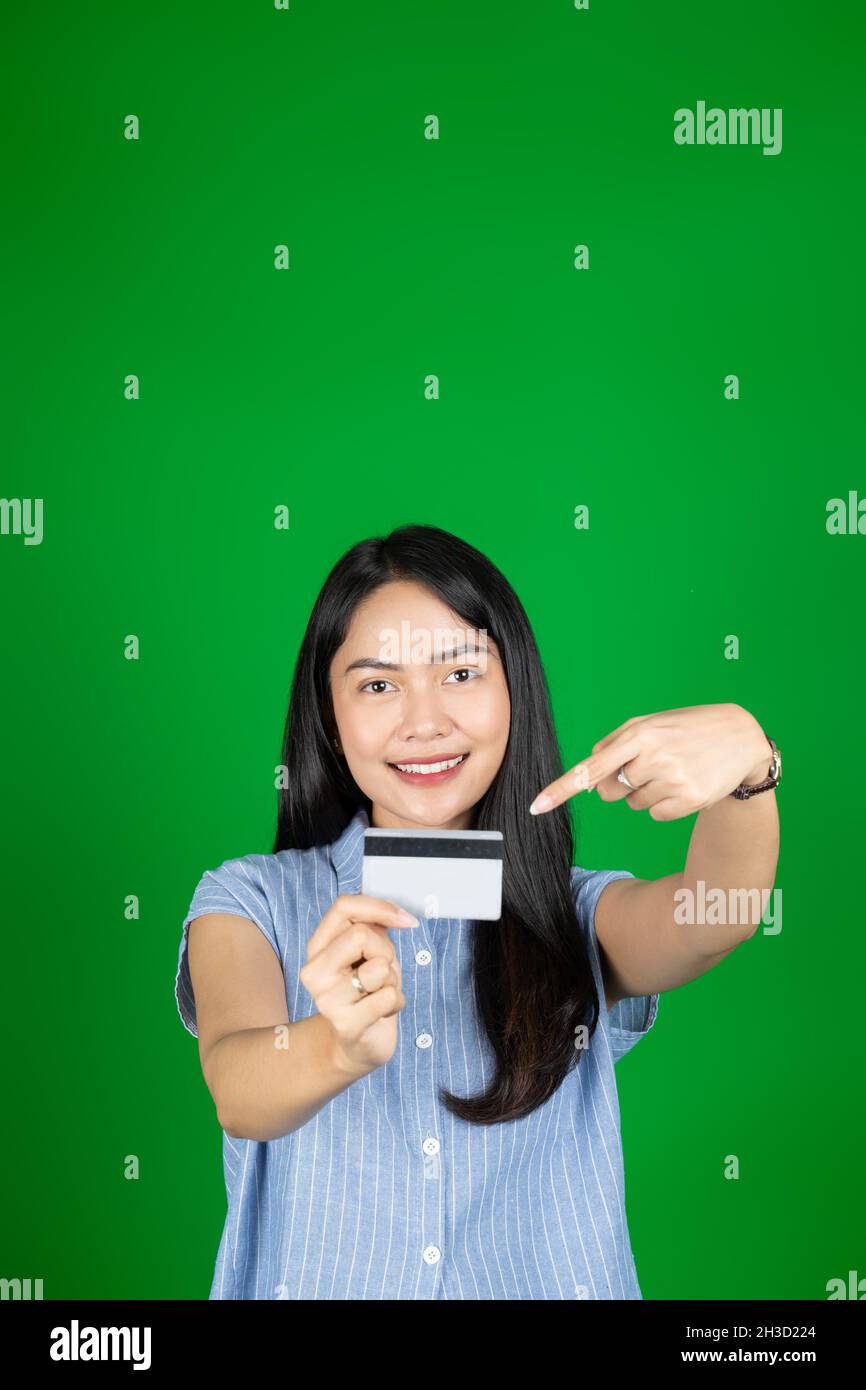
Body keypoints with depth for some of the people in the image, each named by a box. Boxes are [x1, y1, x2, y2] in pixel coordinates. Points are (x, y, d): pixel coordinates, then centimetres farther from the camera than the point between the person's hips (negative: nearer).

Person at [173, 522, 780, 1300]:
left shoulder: (583, 919, 5)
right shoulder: (250, 903, 1)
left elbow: (714, 921, -13)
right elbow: (238, 1094, -15)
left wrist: (744, 758, -32)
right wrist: (338, 1049, -36)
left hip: (546, 1279, 1)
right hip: (316, 1279, -1)